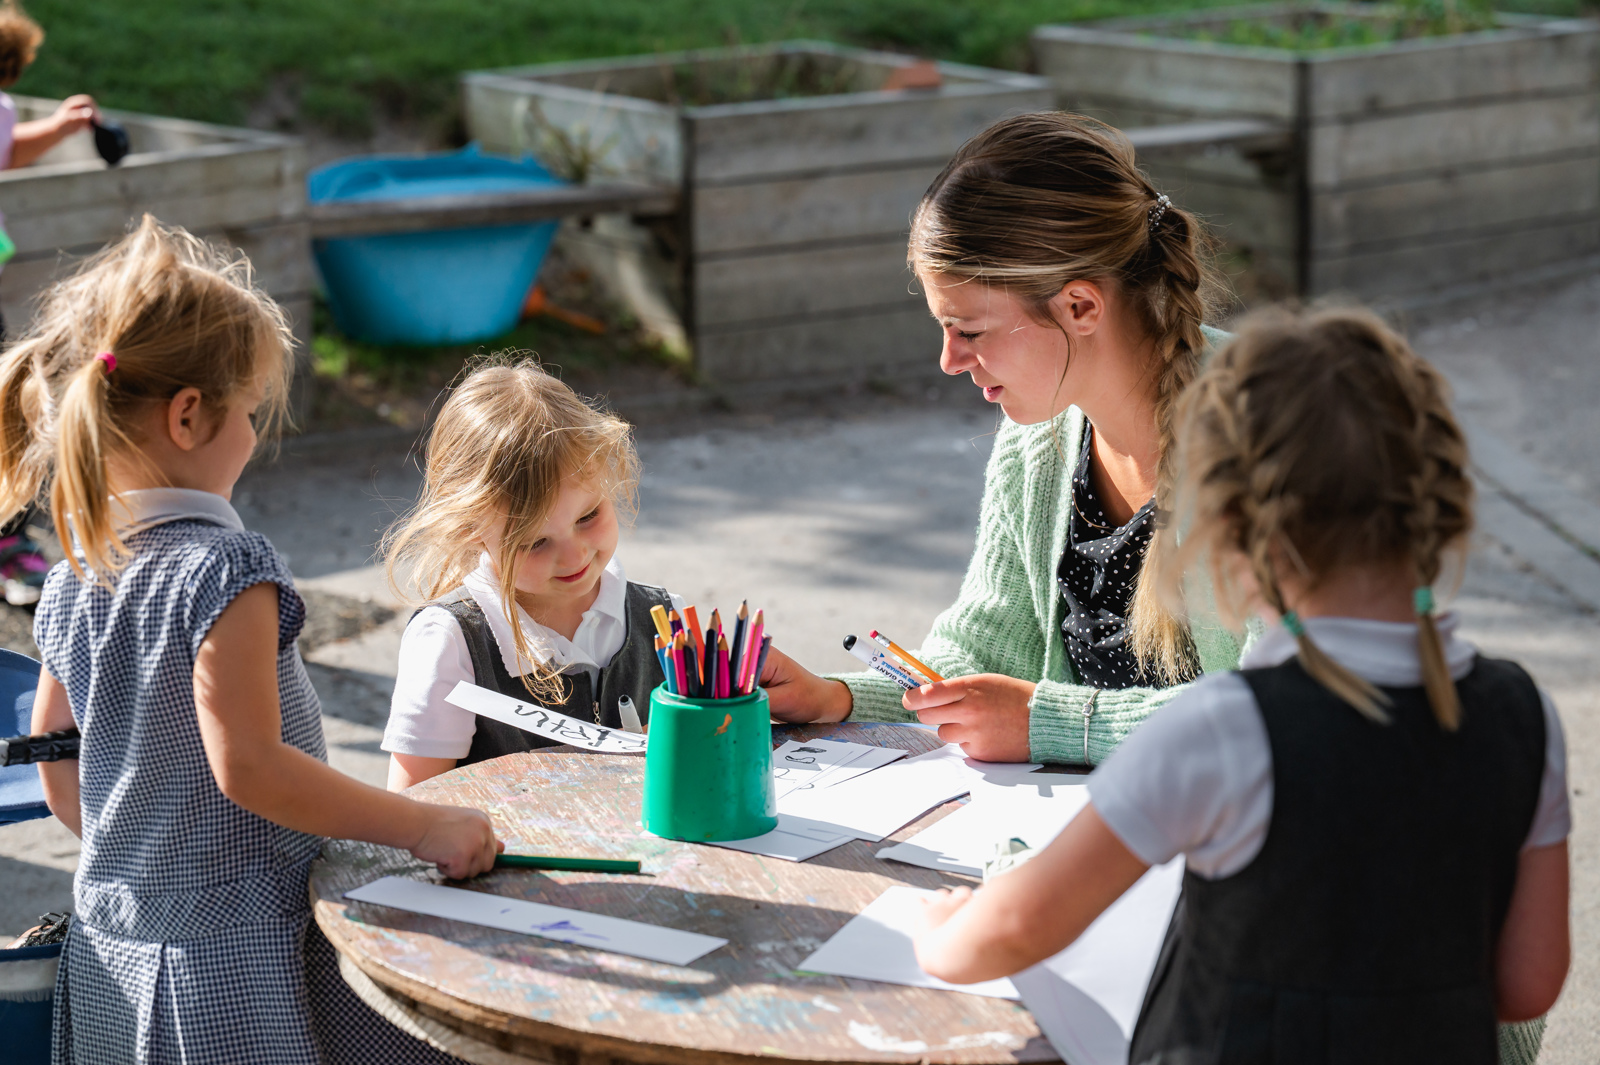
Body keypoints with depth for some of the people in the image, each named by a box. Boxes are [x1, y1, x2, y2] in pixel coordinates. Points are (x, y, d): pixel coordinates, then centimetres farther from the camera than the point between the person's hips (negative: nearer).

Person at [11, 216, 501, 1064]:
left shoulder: (70, 580, 5)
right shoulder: (225, 570, -19)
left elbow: (55, 764, 12)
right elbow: (248, 764, -23)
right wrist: (422, 827, -18)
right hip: (226, 968, -8)